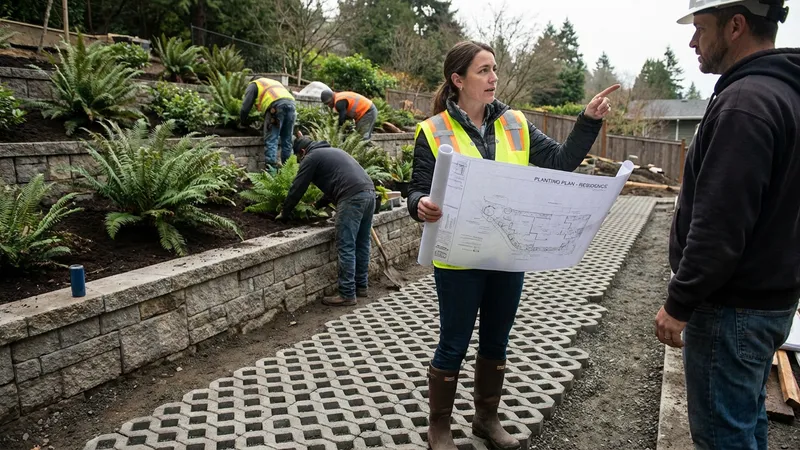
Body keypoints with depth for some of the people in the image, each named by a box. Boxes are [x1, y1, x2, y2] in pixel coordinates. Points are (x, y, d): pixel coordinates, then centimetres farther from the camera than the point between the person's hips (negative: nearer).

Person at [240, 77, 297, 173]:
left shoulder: (253, 85, 23)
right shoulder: (274, 82, 42)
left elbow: (245, 107, 13)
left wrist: (242, 122, 29)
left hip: (276, 105, -6)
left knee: (271, 140, -5)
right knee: (287, 140, 10)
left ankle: (271, 170, -14)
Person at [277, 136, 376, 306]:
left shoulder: (311, 157, 8)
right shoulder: (332, 152, 34)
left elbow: (297, 188, 10)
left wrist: (284, 213, 24)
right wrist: (318, 205, 54)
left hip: (352, 198, -9)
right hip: (369, 192, 9)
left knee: (346, 247, -4)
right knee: (361, 244, 16)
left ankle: (347, 295, -1)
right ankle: (361, 286, 25)